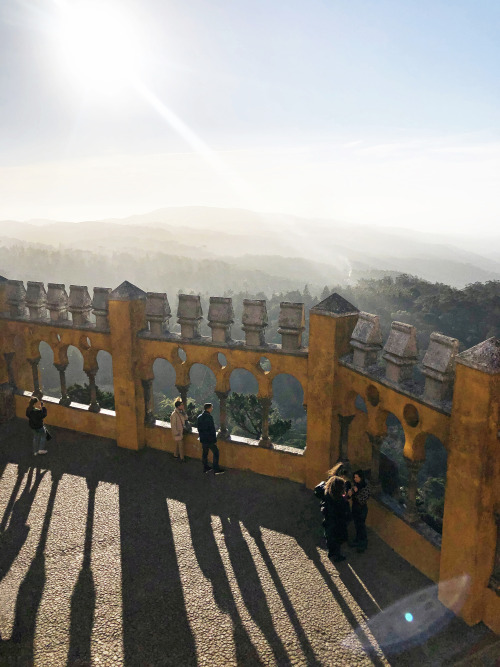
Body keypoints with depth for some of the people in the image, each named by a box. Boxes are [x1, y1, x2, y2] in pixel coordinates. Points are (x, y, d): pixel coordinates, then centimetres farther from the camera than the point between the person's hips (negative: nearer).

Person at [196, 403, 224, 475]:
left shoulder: (199, 417, 4)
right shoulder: (209, 417, -20)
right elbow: (212, 429, -19)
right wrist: (215, 440, -12)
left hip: (203, 439, 7)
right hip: (210, 439, -7)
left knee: (204, 453, 16)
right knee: (215, 453, 3)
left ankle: (205, 468, 25)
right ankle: (216, 469, 5)